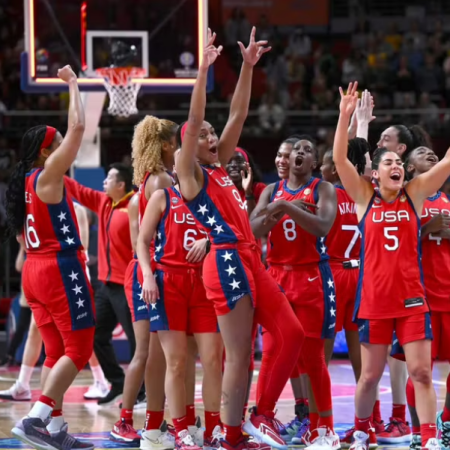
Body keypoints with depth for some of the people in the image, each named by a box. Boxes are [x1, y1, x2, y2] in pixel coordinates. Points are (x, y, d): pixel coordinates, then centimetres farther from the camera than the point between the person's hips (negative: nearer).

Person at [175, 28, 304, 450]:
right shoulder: (190, 173, -2)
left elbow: (238, 115, 18)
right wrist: (204, 68, -19)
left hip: (250, 260, 9)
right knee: (239, 356, -7)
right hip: (227, 262, -9)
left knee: (290, 334, 3)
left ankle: (262, 415, 10)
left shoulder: (220, 168, 18)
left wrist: (248, 67, 13)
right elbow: (192, 121, -14)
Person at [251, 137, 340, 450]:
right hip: (276, 275, 4)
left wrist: (287, 207, -24)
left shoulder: (323, 189, 0)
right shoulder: (272, 191, 12)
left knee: (312, 355, -5)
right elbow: (252, 230, 1)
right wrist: (273, 213, -17)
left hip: (312, 277, -4)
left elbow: (322, 227, -17)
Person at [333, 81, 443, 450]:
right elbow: (339, 159, -10)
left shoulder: (415, 194, 4)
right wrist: (346, 115, -21)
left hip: (411, 298, 0)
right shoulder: (365, 198, 2)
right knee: (370, 376, 7)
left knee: (421, 372, -6)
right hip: (374, 299, 0)